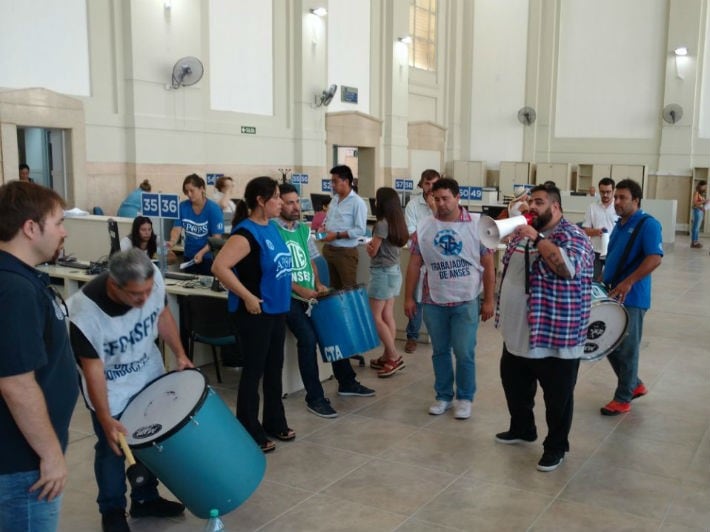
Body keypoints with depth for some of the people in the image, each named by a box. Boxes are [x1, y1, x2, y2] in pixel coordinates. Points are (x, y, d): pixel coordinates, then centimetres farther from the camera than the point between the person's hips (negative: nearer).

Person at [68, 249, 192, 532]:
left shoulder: (153, 279, -25)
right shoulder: (84, 313, -36)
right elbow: (93, 367, -25)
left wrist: (179, 353, -7)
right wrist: (105, 419, -24)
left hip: (150, 374, 5)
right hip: (110, 386, -4)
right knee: (112, 448, 5)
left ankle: (145, 499, 34)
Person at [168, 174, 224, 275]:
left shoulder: (213, 209, -14)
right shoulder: (182, 206, -3)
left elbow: (216, 237, -16)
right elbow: (177, 229, -5)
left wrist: (202, 252, -29)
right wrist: (172, 242, -27)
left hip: (209, 257, -4)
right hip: (189, 257, 4)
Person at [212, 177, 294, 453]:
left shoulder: (271, 228, 8)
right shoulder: (246, 232, -19)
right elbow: (219, 267, -29)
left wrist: (282, 291, 16)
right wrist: (247, 297, -26)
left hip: (276, 310, 9)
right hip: (254, 313, -9)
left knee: (274, 369, 18)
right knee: (253, 371, 3)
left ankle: (275, 423, 33)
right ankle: (250, 434, 16)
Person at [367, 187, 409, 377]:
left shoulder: (382, 224, -19)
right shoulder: (398, 223, 7)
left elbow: (372, 252, -12)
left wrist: (369, 245, 7)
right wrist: (375, 244, 4)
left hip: (382, 273, -9)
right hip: (394, 271, 9)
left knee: (375, 318, -2)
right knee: (387, 316, 12)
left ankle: (394, 357, -1)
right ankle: (388, 356, 17)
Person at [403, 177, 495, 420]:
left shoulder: (477, 225, -5)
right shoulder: (423, 227, 1)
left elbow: (488, 266, -3)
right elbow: (414, 264, 6)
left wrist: (488, 300, -5)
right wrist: (408, 297, 4)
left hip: (466, 302, -2)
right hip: (433, 302, 3)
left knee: (464, 353, 1)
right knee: (440, 352, 13)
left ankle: (465, 398, 19)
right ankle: (443, 396, 27)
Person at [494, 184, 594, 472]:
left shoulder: (573, 236, -13)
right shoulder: (523, 232, 10)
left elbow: (569, 268, -32)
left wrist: (537, 240, -30)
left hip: (555, 336, -8)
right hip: (517, 333, 8)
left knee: (557, 396, 7)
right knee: (514, 385, 22)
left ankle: (556, 446, 23)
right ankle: (521, 428, 43)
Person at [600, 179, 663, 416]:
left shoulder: (648, 224, -12)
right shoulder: (619, 225, 13)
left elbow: (655, 258, -24)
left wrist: (628, 283, -31)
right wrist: (602, 281, 16)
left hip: (631, 298, -8)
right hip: (611, 295, 8)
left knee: (626, 349, 1)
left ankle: (623, 399, 14)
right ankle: (635, 385, 32)